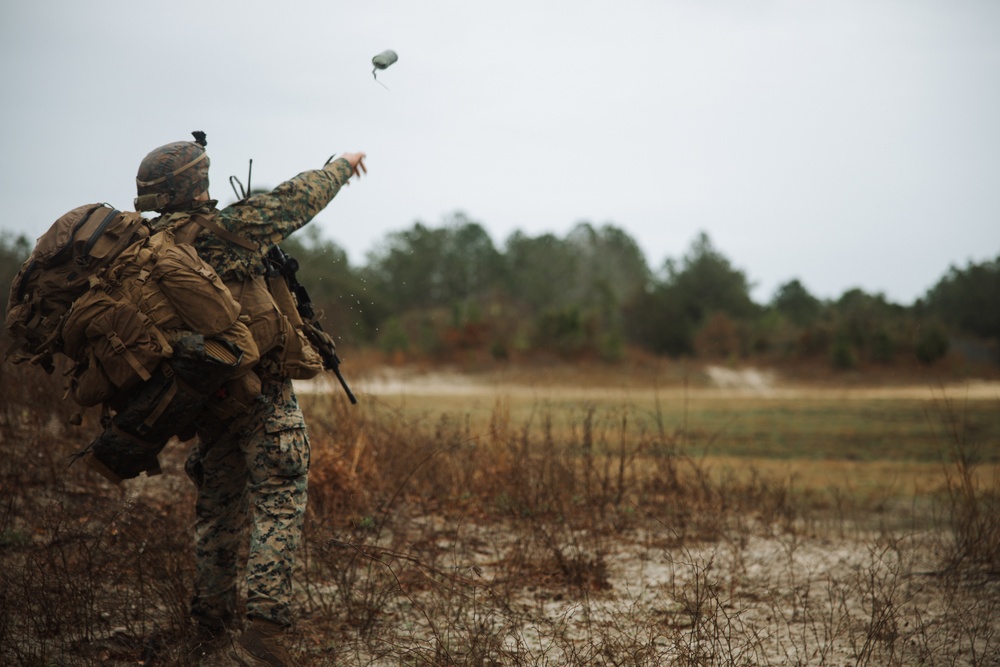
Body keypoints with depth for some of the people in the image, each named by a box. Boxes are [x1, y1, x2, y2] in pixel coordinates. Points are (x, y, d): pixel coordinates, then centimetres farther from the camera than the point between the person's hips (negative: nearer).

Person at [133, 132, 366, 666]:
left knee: (218, 511, 19)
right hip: (262, 392, -6)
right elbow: (299, 198, 0)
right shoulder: (227, 229, -12)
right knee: (277, 506, -6)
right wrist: (342, 164, 17)